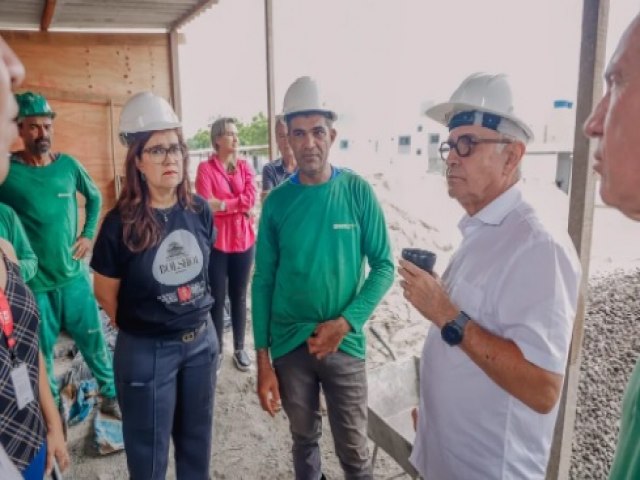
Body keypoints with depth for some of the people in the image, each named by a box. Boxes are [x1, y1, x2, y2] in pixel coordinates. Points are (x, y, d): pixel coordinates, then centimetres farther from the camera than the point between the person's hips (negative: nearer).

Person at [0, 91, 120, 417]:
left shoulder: (68, 165, -1)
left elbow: (94, 197, 16)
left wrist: (88, 234, 6)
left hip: (74, 275, 3)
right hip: (33, 282, -2)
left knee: (94, 340, 13)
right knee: (42, 352, 11)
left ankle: (111, 396, 31)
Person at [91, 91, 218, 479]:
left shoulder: (200, 211, -4)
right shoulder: (122, 224, -17)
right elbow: (106, 292, -5)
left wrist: (195, 322, 12)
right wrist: (141, 327, 5)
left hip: (202, 340, 4)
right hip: (147, 351, -4)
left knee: (197, 438, 23)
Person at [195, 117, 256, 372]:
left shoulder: (244, 166, 7)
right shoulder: (205, 168, -5)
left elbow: (250, 198, -6)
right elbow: (206, 206, -13)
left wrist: (222, 204, -14)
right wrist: (240, 206, -12)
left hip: (243, 240, 3)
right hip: (216, 242, -3)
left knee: (239, 296, 13)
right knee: (217, 298, 5)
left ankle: (239, 348, 26)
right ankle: (216, 351, 19)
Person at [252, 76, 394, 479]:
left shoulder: (358, 192, -7)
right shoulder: (277, 201, -4)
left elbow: (384, 266, -5)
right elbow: (264, 281, -1)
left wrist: (345, 322, -17)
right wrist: (263, 359, -3)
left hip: (345, 343, -1)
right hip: (289, 345, 1)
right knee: (304, 439, 20)